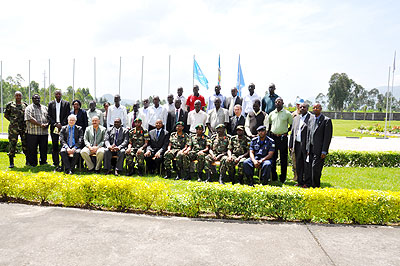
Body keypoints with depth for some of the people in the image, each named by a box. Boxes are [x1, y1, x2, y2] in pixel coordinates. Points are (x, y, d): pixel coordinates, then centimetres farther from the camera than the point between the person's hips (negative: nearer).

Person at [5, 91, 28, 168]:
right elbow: (6, 115, 11)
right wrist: (11, 120, 0)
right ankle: (11, 162, 7)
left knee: (25, 144, 5)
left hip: (24, 127, 2)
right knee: (12, 144, -2)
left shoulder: (25, 105, 10)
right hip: (13, 128, -2)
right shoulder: (10, 105, 4)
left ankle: (28, 160, 15)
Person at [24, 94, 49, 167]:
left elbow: (49, 117, 14)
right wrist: (40, 124, -17)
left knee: (44, 148, 7)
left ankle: (43, 162, 19)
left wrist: (47, 124, -7)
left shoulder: (45, 108, 18)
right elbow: (30, 119, -10)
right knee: (32, 149, 1)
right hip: (33, 132, -4)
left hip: (44, 132, 4)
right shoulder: (29, 108, 3)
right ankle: (32, 163, 10)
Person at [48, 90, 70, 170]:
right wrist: (55, 124, -7)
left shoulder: (66, 103, 7)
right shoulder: (51, 104, 12)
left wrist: (61, 124, -9)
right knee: (54, 146, 0)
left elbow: (68, 116, 1)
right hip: (54, 127, 2)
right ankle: (56, 164, 2)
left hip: (63, 127, -1)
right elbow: (49, 116, 7)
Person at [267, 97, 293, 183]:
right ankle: (273, 177, 16)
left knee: (283, 158, 3)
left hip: (283, 137, -3)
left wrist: (286, 131, -3)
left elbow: (292, 125, 6)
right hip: (273, 137, 3)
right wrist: (269, 132, 9)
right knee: (273, 157, 5)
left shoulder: (287, 113, 0)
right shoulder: (271, 114, 10)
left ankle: (283, 178, 12)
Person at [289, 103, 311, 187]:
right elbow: (292, 133, 17)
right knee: (298, 164, 11)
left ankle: (307, 183, 9)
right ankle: (300, 182, 22)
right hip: (297, 144, 6)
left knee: (307, 164, -1)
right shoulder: (296, 118, 17)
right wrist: (291, 145, 12)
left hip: (307, 145, -6)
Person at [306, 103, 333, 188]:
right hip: (311, 149, 6)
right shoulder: (311, 119, 14)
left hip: (319, 150, -5)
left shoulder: (327, 120, -5)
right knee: (312, 168, 7)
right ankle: (311, 184, 16)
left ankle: (315, 186, 3)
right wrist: (308, 148, 12)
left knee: (315, 168, -9)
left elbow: (328, 137, -9)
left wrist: (324, 151, -14)